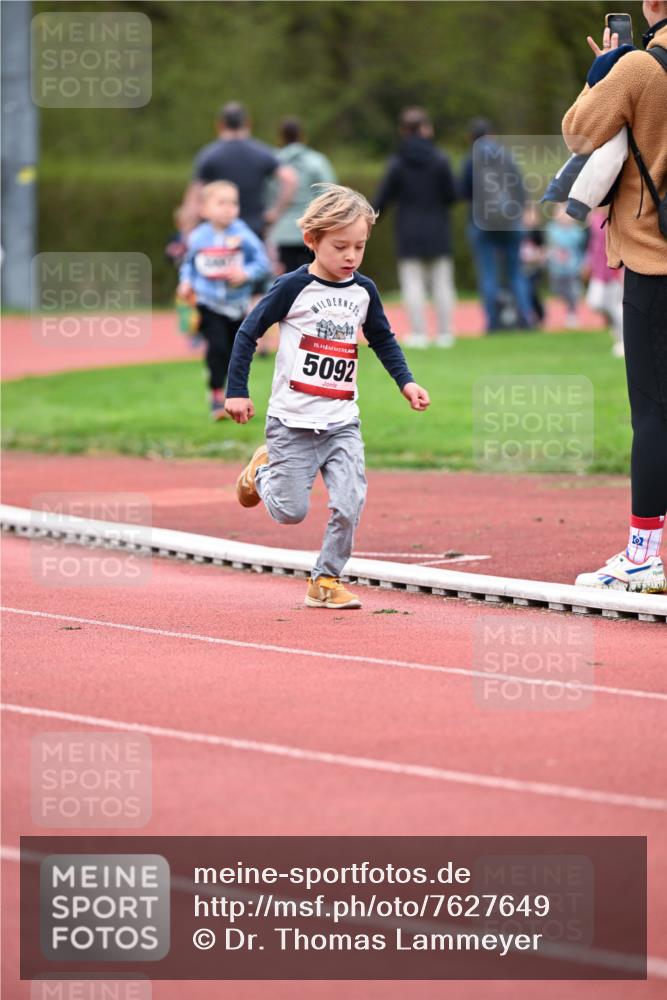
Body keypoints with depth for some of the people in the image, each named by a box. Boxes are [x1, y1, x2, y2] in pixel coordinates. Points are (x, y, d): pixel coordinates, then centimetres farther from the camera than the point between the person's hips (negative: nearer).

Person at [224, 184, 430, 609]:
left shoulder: (364, 291, 5)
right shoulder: (293, 287, -9)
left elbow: (383, 340, 21)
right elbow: (249, 333, -3)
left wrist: (406, 382, 8)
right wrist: (237, 391, -4)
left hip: (343, 423, 4)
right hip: (293, 421, -4)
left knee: (350, 504, -10)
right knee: (291, 511, 1)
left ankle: (326, 580, 6)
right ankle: (263, 471, 32)